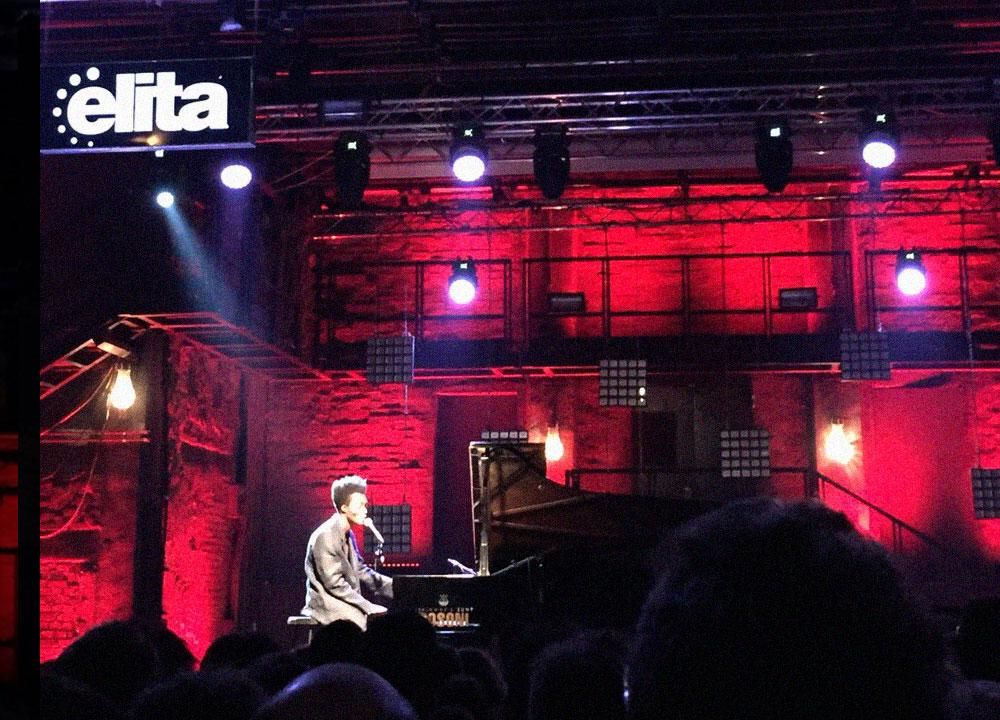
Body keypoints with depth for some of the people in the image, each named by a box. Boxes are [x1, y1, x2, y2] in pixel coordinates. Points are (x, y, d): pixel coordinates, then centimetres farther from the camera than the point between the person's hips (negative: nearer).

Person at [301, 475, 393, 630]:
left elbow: (360, 571, 16)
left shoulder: (348, 534, 12)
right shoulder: (325, 536, -17)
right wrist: (369, 607, -20)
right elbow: (334, 584, -20)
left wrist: (397, 587, 6)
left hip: (345, 601, 9)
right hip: (327, 606, -9)